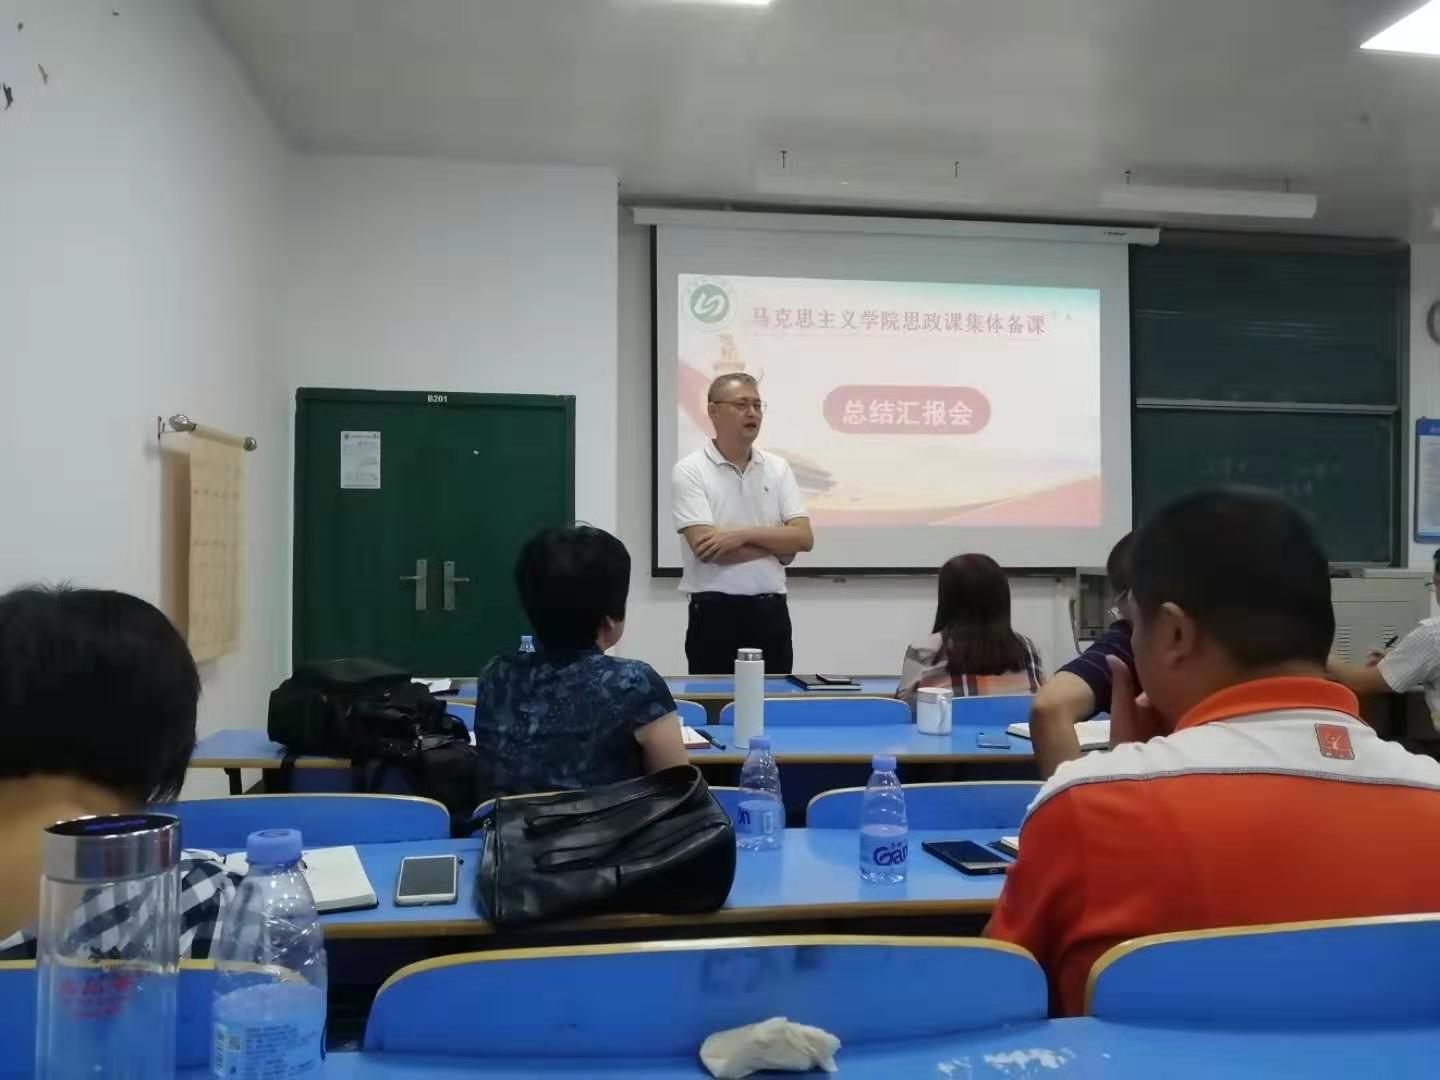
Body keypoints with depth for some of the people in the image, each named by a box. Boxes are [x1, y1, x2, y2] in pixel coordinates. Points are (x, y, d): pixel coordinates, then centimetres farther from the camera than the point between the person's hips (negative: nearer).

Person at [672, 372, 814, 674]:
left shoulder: (778, 468, 7)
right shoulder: (690, 470, -6)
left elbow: (803, 537, -2)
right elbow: (706, 549, -18)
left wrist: (743, 534, -16)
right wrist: (777, 545, -8)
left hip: (771, 610, 4)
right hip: (715, 612, -4)